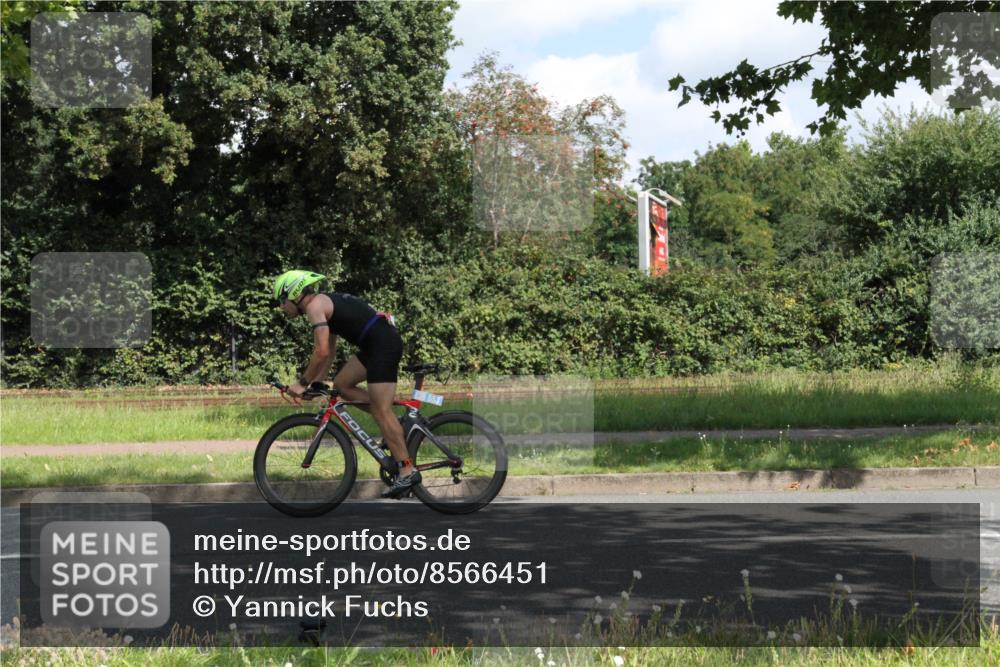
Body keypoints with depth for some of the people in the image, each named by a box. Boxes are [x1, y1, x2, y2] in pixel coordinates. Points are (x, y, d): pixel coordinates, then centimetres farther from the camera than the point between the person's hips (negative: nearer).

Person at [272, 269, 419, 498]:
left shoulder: (315, 305, -8)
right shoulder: (325, 303, 22)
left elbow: (321, 352, -16)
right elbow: (329, 352, 27)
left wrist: (303, 383, -7)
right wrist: (316, 383, 23)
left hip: (383, 343, -10)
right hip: (375, 344, 10)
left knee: (381, 411, -8)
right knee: (341, 384, 14)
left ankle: (407, 471, -8)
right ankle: (392, 424, 13)